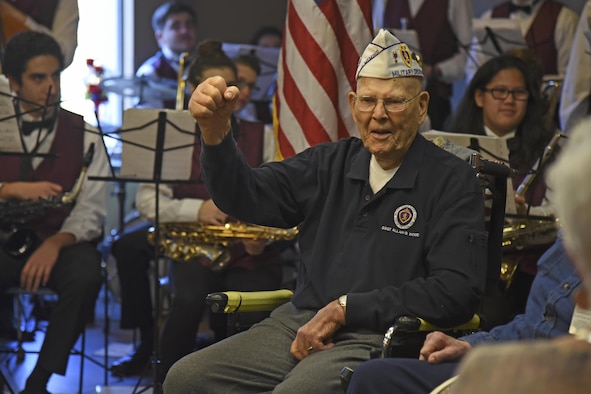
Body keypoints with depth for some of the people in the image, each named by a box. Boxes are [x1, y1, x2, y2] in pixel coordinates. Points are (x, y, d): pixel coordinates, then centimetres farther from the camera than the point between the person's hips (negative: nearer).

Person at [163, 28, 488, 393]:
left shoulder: (453, 181, -1)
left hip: (377, 340, -6)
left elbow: (456, 291, -12)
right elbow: (246, 196, 7)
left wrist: (346, 308, -11)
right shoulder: (332, 162, 16)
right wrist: (215, 129, -13)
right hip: (301, 324, 6)